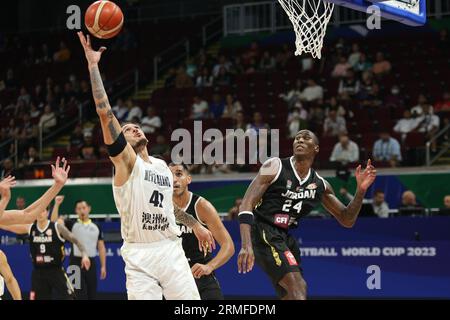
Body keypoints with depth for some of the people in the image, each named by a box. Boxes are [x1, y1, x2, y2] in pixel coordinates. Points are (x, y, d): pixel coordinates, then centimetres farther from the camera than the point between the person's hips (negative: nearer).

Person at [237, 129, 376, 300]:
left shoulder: (320, 185, 10)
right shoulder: (275, 167, -7)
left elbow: (347, 220, 14)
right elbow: (246, 204, -13)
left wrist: (360, 191, -3)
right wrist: (246, 245, -27)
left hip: (285, 237, 7)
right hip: (263, 232, -7)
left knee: (291, 295, 7)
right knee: (297, 286, -23)